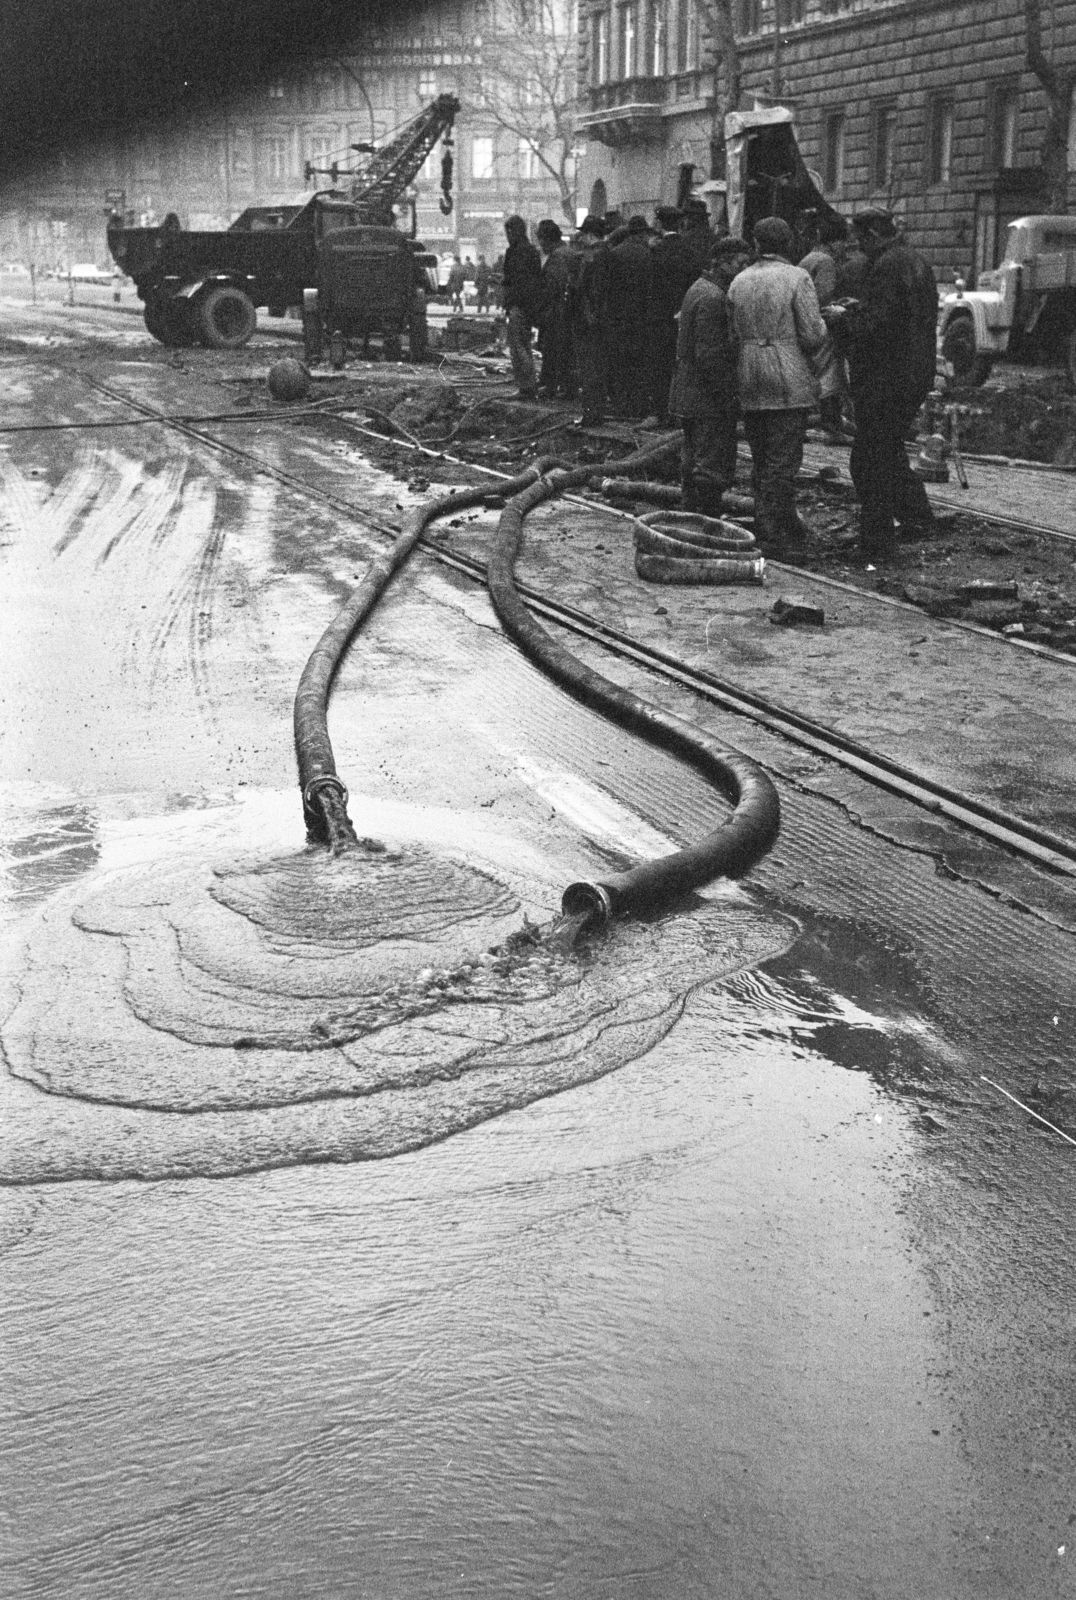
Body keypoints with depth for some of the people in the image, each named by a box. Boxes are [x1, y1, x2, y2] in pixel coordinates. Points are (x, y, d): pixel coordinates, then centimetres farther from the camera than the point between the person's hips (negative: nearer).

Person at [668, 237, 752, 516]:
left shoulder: (699, 289, 15)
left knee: (694, 463, 16)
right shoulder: (712, 298, -18)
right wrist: (727, 396, -20)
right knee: (713, 464, -6)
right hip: (709, 399, -11)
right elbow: (709, 355, -23)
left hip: (688, 396, 11)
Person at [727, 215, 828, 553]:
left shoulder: (739, 281, 8)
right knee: (783, 460, -1)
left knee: (761, 459, 14)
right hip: (789, 380, -5)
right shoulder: (797, 278, -7)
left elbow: (731, 334, 8)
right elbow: (813, 335, -11)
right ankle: (772, 534, -1)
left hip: (750, 383, 5)